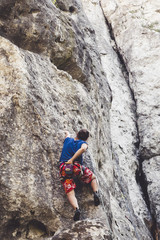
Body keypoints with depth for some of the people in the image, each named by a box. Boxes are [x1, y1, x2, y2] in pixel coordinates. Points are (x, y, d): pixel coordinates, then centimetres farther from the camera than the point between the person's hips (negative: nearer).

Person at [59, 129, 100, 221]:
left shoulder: (68, 140, 22)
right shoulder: (83, 143, 8)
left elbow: (67, 133, 48)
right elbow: (83, 149, -18)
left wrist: (68, 133, 71)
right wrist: (72, 160, -15)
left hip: (64, 168, 3)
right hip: (76, 166, -3)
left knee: (70, 192, -9)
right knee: (93, 177, 23)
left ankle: (76, 208, -34)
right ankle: (96, 192, -4)